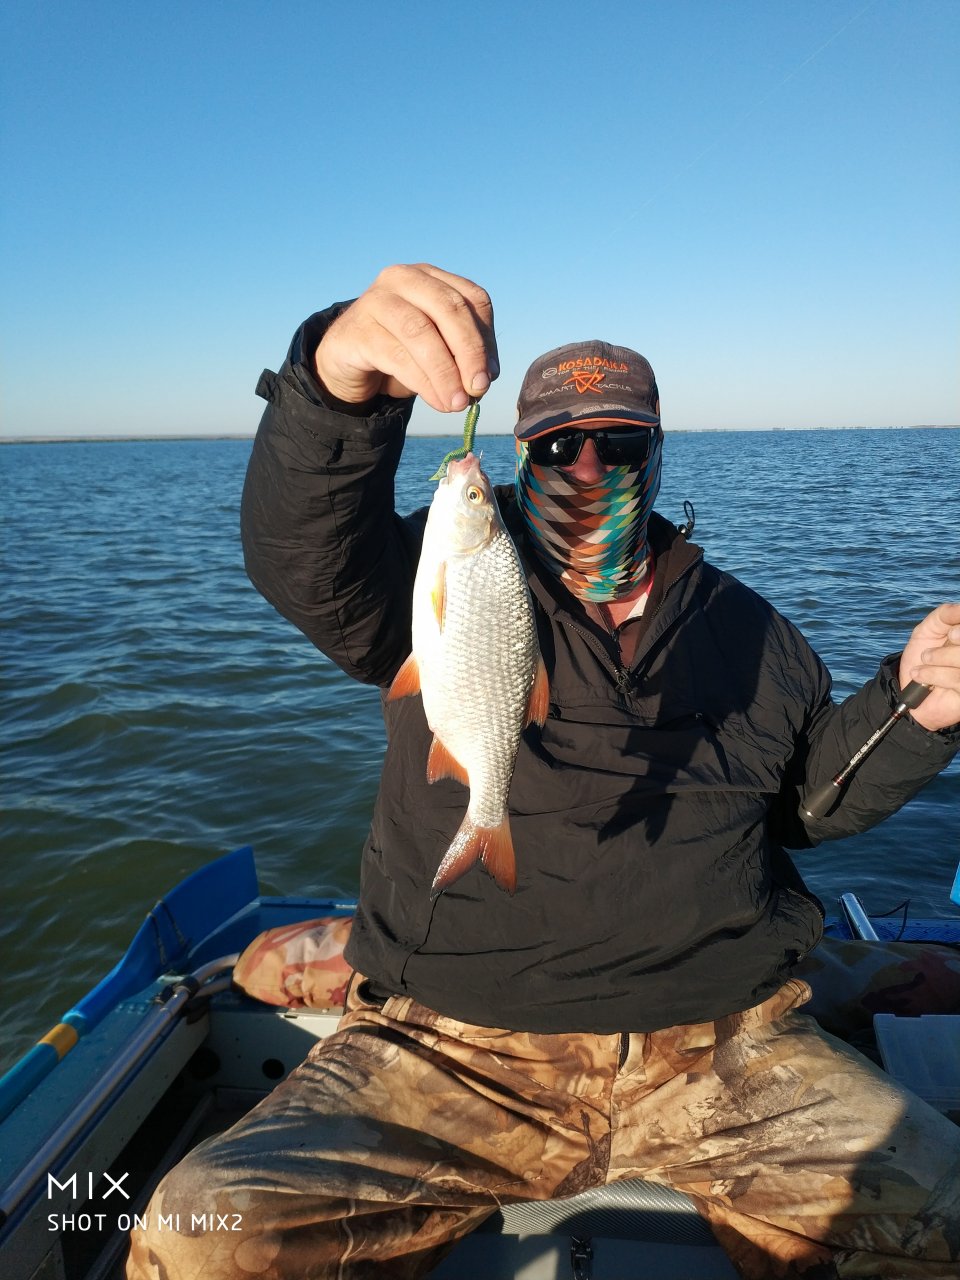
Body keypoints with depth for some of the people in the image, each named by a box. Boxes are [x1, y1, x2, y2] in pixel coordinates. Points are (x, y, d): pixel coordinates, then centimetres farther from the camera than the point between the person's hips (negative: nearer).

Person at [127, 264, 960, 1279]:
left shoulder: (746, 627, 12)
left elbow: (808, 798, 21)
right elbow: (299, 558, -19)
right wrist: (339, 379, -38)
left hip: (723, 1048, 3)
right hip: (453, 1049, -1)